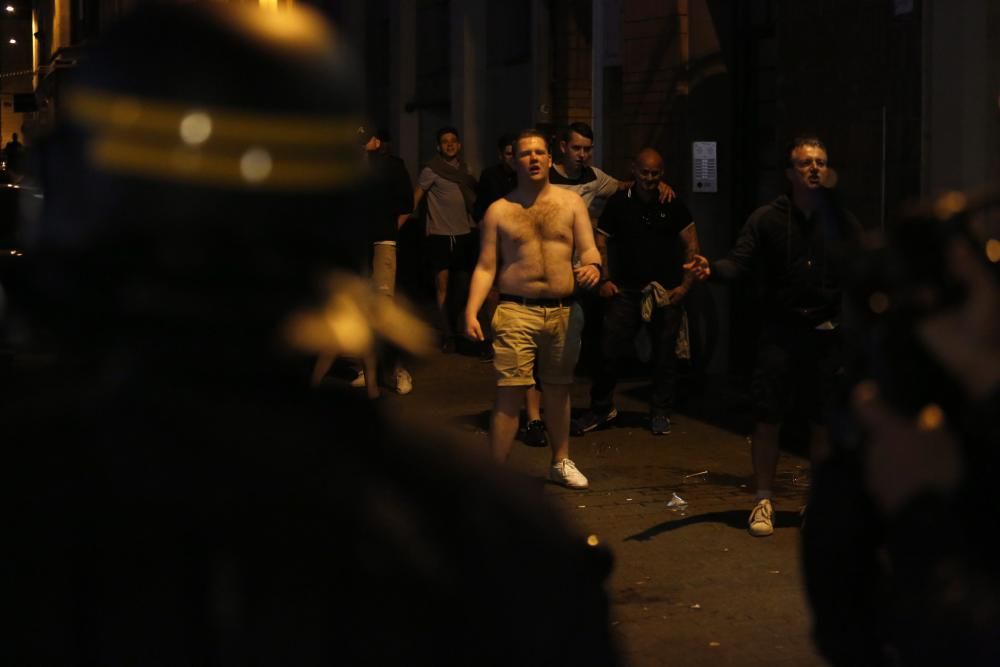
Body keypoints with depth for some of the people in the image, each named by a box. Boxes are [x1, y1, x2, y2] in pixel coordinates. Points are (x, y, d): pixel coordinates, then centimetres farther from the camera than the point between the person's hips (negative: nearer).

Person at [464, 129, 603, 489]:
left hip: (563, 312, 2)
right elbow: (485, 267, 2)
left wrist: (592, 266, -22)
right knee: (509, 392, -9)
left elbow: (588, 249, 3)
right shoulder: (500, 210, 5)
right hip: (517, 311, -2)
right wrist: (471, 311, -9)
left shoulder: (571, 202, 8)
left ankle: (561, 462, 31)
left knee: (557, 389, 14)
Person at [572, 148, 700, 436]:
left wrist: (686, 284, -6)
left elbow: (691, 244, 2)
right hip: (627, 290, 0)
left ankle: (660, 412, 20)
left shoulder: (673, 205, 1)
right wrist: (605, 280, -4)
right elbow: (601, 242, 6)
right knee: (610, 349, -3)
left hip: (666, 291, 0)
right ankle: (601, 408, 12)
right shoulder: (618, 203, 2)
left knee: (664, 353, 7)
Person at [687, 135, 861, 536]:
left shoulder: (843, 221, 5)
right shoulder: (767, 219, 0)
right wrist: (713, 269, -31)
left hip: (828, 334, 1)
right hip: (779, 331, -1)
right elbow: (741, 263, -10)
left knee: (824, 423, 8)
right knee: (767, 420, 0)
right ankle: (763, 501, 13)